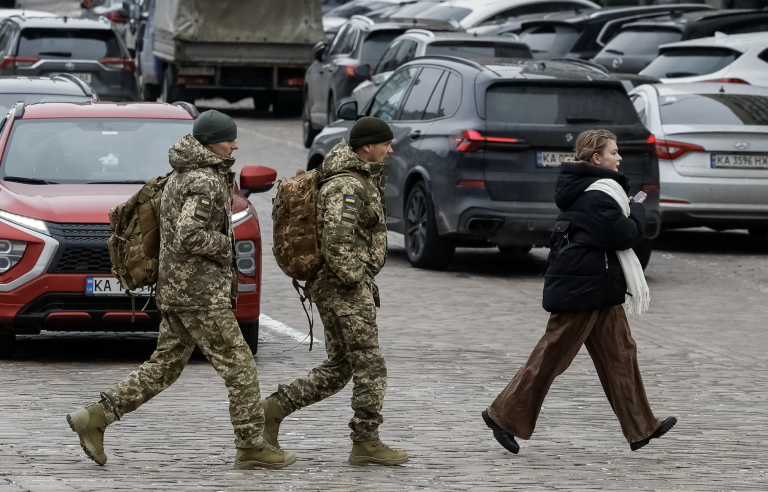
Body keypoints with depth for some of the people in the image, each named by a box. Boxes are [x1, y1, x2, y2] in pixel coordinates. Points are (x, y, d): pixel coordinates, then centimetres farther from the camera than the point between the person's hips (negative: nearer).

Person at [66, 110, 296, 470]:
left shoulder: (181, 175, 15)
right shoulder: (206, 182, -17)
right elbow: (189, 236, -27)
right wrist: (224, 245, -13)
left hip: (176, 289, 10)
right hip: (202, 293, -10)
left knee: (165, 367, 13)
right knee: (239, 368, -3)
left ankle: (94, 418, 10)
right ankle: (251, 446, 2)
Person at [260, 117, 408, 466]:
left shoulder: (361, 177, 14)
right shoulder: (347, 187, -18)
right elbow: (337, 241, -28)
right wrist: (356, 280, -18)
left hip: (333, 286, 10)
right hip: (345, 287, -10)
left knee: (337, 369, 13)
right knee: (369, 368, -4)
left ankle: (275, 407, 9)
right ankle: (366, 443, 0)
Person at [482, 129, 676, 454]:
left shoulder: (585, 188, 13)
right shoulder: (598, 194, -19)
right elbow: (626, 235, -19)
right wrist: (638, 209, -2)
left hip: (600, 286, 11)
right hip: (582, 286, -11)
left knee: (619, 353, 10)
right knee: (552, 356, -4)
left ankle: (641, 428, 13)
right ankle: (504, 415, 5)